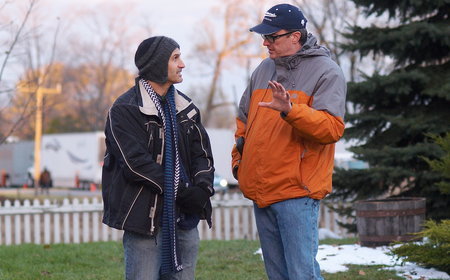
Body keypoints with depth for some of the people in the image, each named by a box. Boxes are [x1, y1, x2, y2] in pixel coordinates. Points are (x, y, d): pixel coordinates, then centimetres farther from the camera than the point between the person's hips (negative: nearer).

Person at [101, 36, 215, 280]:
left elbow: (202, 152, 13)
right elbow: (136, 164, -14)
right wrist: (180, 192, -16)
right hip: (145, 220, -6)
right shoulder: (125, 110, -5)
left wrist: (202, 188, -8)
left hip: (185, 219, 6)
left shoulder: (185, 107, 16)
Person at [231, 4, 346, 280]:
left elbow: (332, 128, -19)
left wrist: (290, 110, -31)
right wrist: (239, 160, 15)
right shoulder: (264, 69, 15)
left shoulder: (327, 72, -6)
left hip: (296, 192, -7)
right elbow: (244, 120, 26)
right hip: (260, 190, 7)